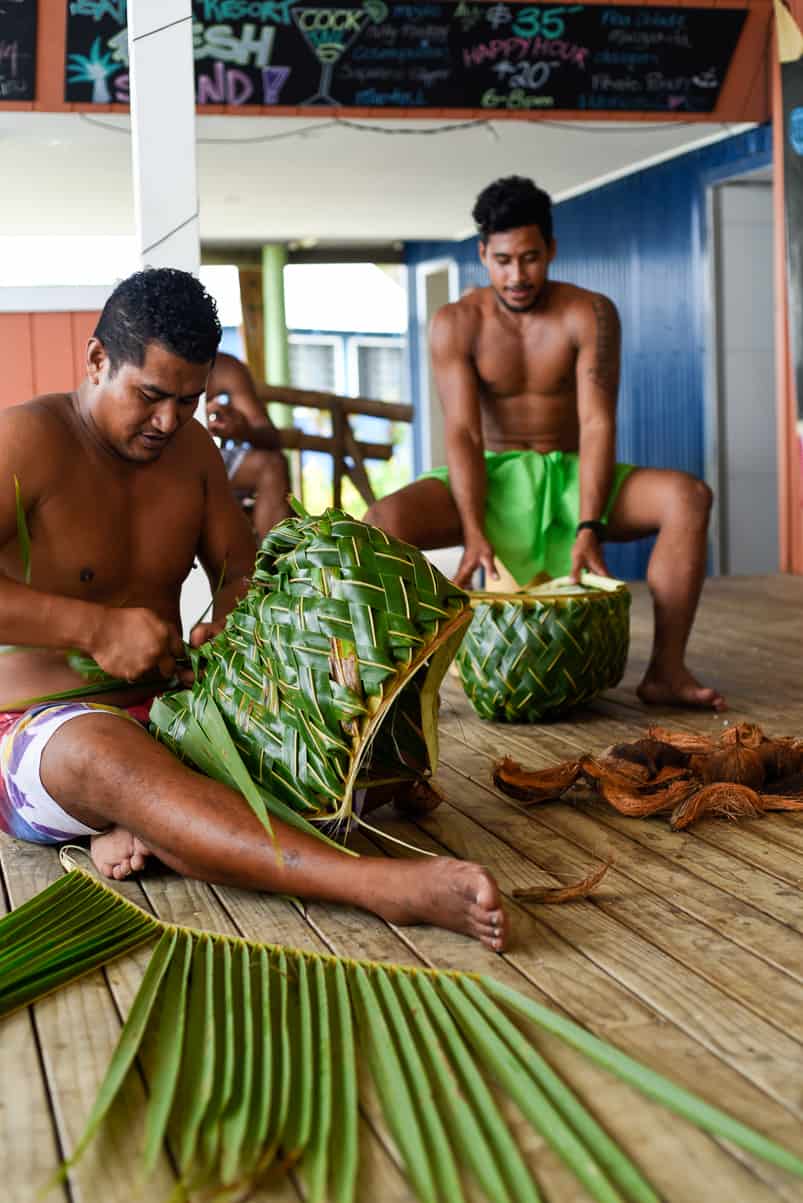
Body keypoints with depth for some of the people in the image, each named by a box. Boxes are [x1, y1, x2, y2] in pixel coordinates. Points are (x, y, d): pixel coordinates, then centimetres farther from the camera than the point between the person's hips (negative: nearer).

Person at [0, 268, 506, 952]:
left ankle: (145, 832, -33)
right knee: (104, 754, -43)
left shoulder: (191, 445, 10)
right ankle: (384, 886, -60)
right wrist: (98, 627, -28)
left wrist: (227, 624, -7)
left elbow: (243, 571, 18)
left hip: (164, 711, 7)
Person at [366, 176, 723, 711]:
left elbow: (597, 423, -18)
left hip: (571, 476, 0)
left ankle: (666, 670, -24)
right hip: (492, 477, 0)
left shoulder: (590, 314, -9)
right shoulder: (456, 323, -7)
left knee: (689, 496, -28)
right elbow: (463, 433, -15)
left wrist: (589, 527, -30)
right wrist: (474, 532, -29)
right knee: (382, 521, -30)